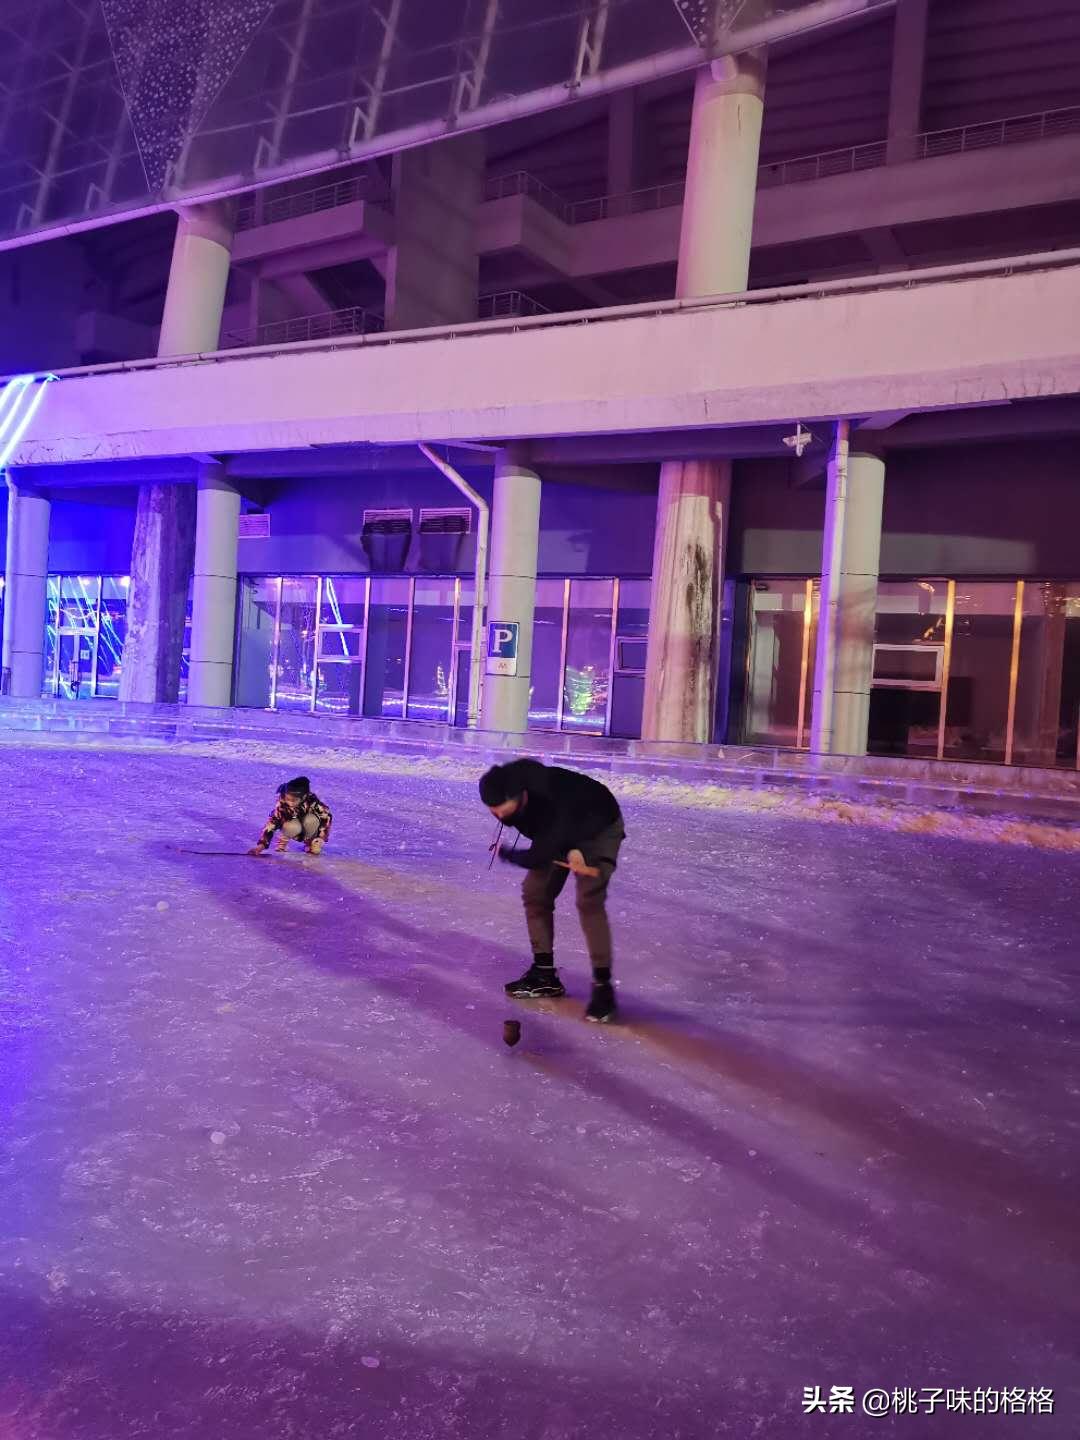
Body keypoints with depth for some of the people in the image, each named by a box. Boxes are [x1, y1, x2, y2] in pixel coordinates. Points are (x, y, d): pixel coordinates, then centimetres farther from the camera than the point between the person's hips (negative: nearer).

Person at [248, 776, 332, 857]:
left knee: (311, 820, -35)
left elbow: (326, 817, -19)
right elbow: (271, 822, -31)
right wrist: (262, 844, -40)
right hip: (294, 828, -1)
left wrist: (321, 838, -26)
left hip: (309, 828, 1)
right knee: (292, 827, -37)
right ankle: (283, 841, -1)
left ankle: (310, 842, -3)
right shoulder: (282, 802, -30)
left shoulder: (312, 800, -31)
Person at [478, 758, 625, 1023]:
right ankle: (544, 973, 16)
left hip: (600, 828, -7)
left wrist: (505, 854, -12)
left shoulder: (551, 804, -44)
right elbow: (540, 835, -8)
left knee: (589, 900, -21)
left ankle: (603, 985, -14)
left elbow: (537, 858, -31)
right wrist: (566, 853, -22)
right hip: (563, 834, 7)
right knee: (535, 892, 3)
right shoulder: (505, 787, -23)